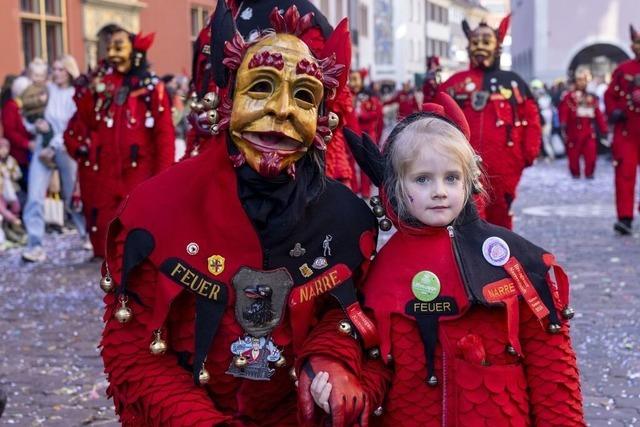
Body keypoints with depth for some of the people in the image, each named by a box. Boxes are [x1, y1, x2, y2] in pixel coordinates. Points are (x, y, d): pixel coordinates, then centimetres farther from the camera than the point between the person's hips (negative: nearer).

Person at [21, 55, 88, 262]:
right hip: (42, 147, 2)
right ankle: (35, 245, -10)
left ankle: (88, 235, 28)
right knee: (34, 197, -11)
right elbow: (27, 118, 11)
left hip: (65, 149, -2)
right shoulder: (45, 90, 6)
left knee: (72, 196, 6)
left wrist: (53, 148, -15)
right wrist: (36, 126, -11)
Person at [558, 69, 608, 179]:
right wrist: (563, 124, -28)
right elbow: (563, 111, -14)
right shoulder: (569, 97, -1)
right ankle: (575, 173, 17)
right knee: (573, 154, 2)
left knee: (591, 153, -4)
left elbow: (599, 115, 14)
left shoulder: (591, 98, 14)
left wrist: (604, 129, 11)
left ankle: (589, 173, 8)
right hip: (574, 131, -3)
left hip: (589, 132, 3)